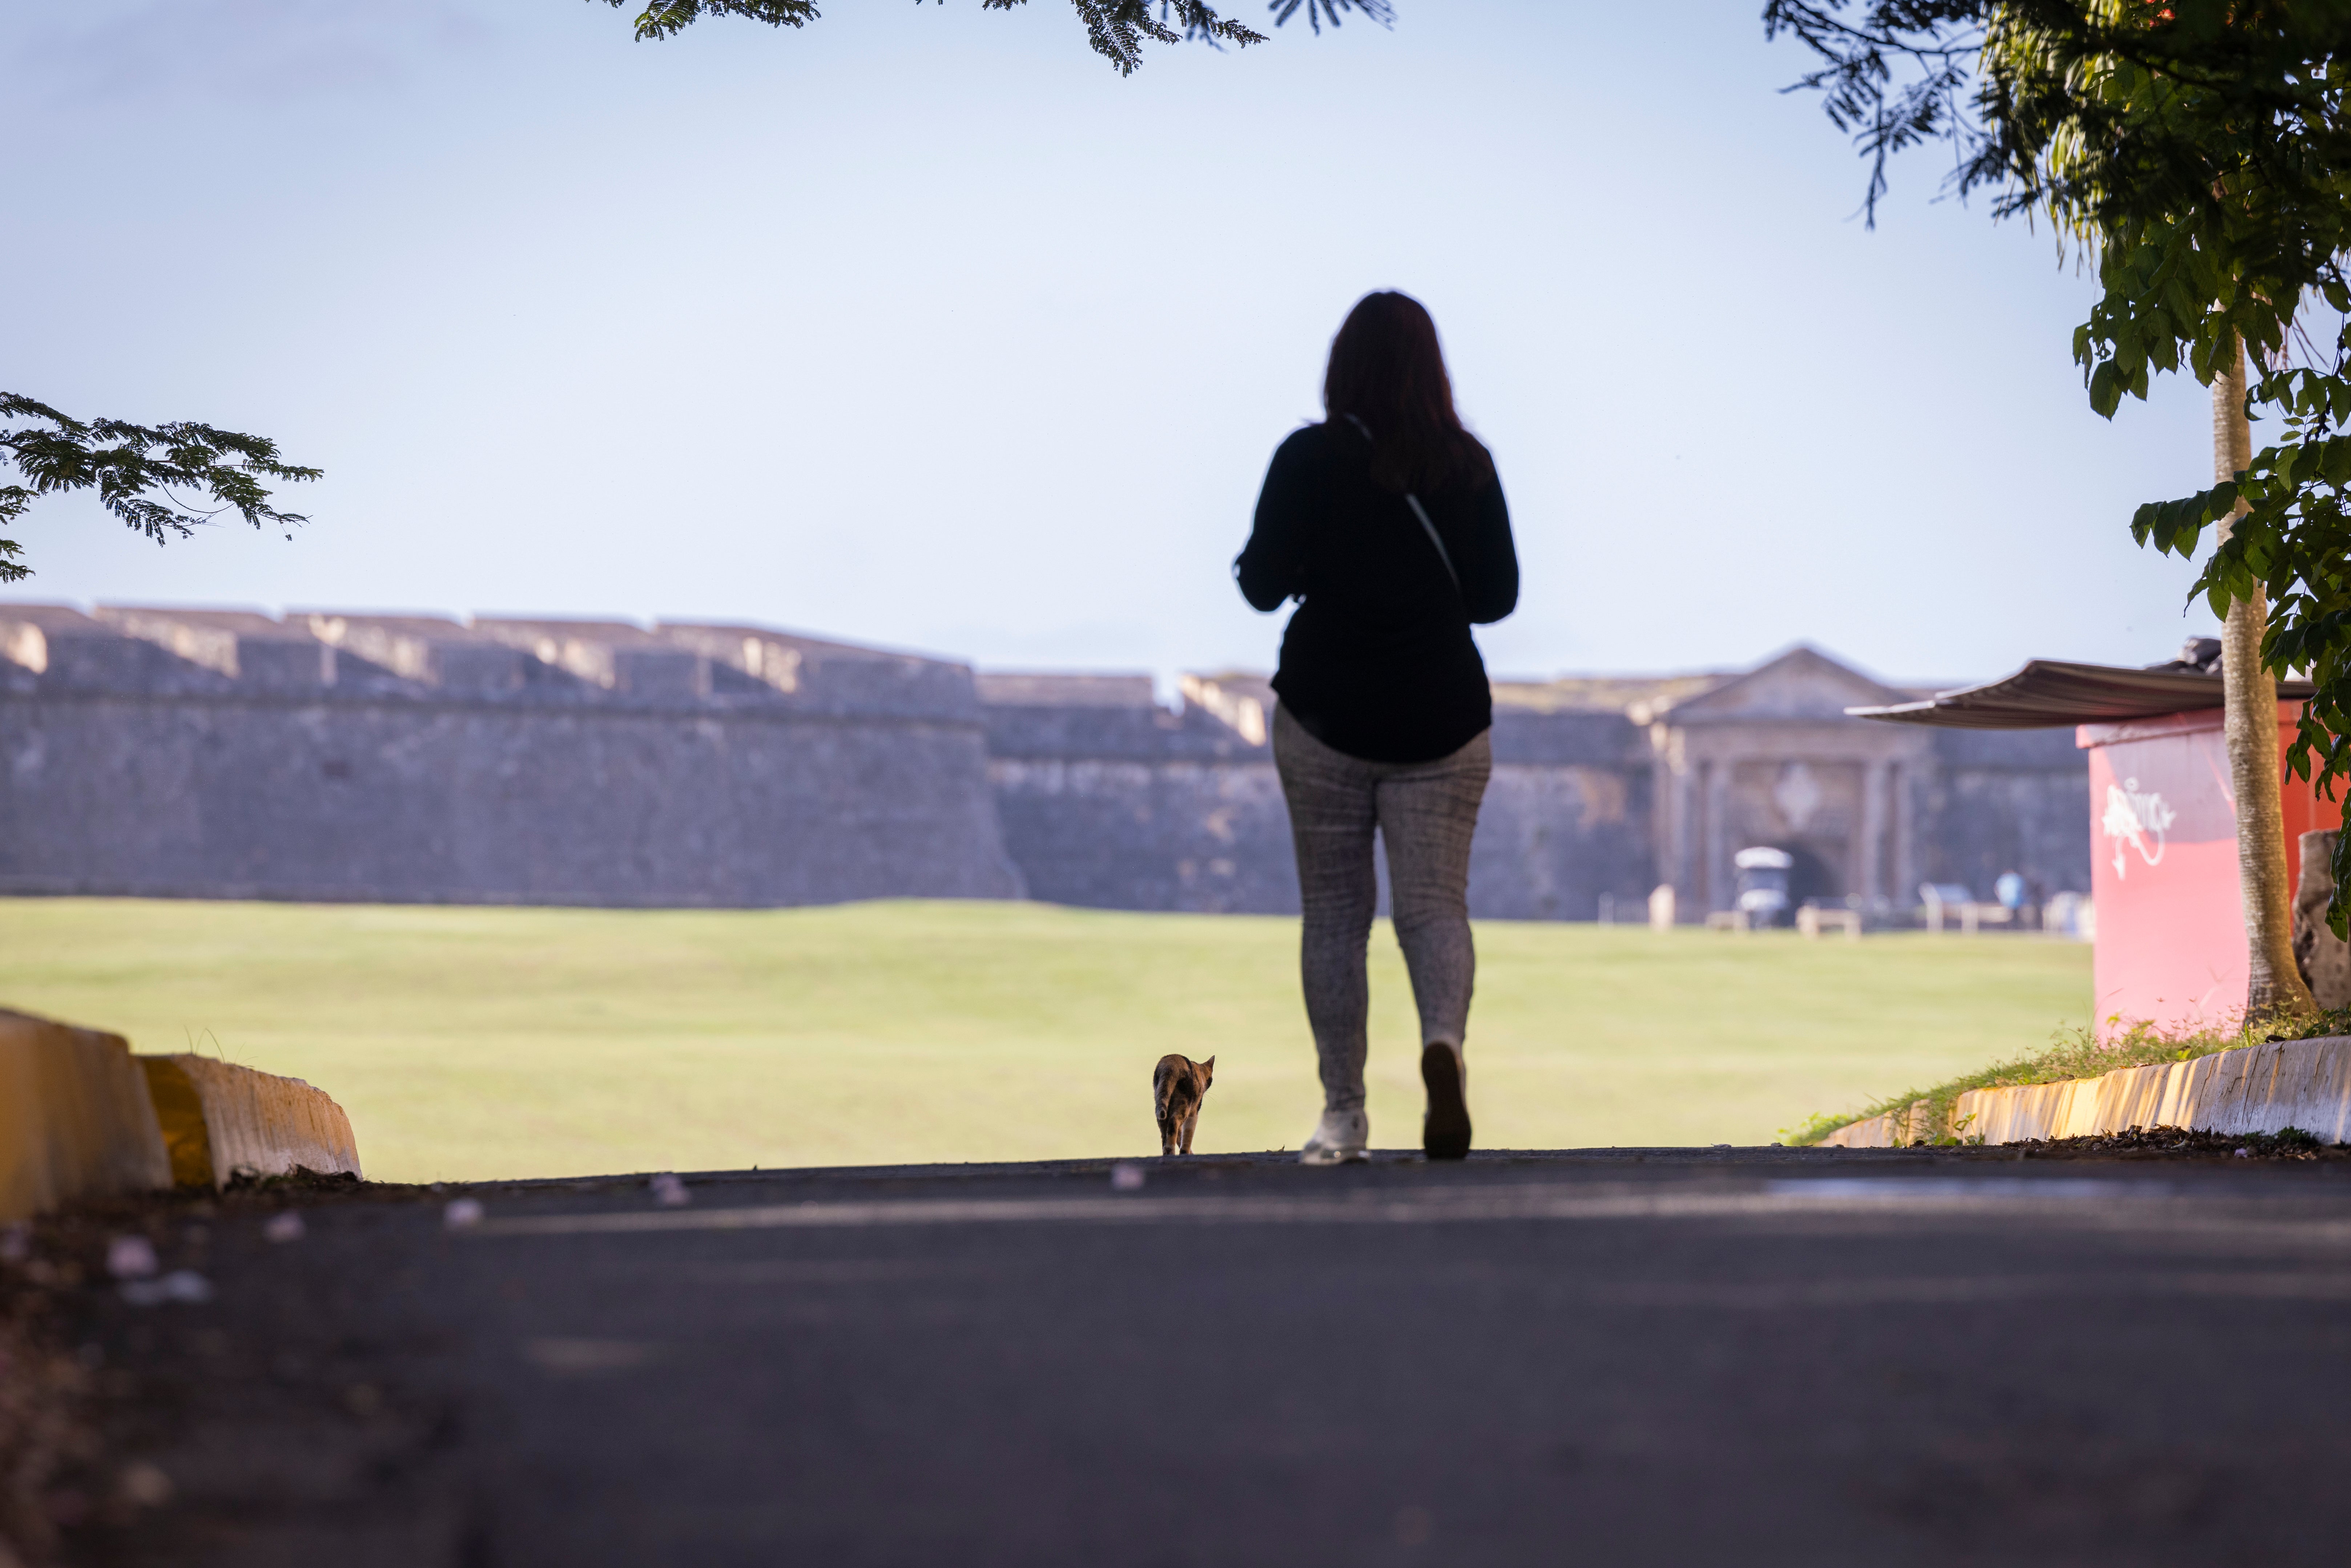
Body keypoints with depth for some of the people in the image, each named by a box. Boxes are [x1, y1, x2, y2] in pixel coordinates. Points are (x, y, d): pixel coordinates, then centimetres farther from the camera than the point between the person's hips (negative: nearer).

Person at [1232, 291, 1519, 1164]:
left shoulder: (1308, 461, -8)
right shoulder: (1468, 466, -1)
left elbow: (1263, 585, -6)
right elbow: (1498, 595, 6)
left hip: (1325, 715, -1)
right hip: (1443, 719, 1)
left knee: (1333, 911, 8)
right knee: (1435, 903, 3)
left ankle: (1343, 1116, 7)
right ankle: (1445, 1041, -27)